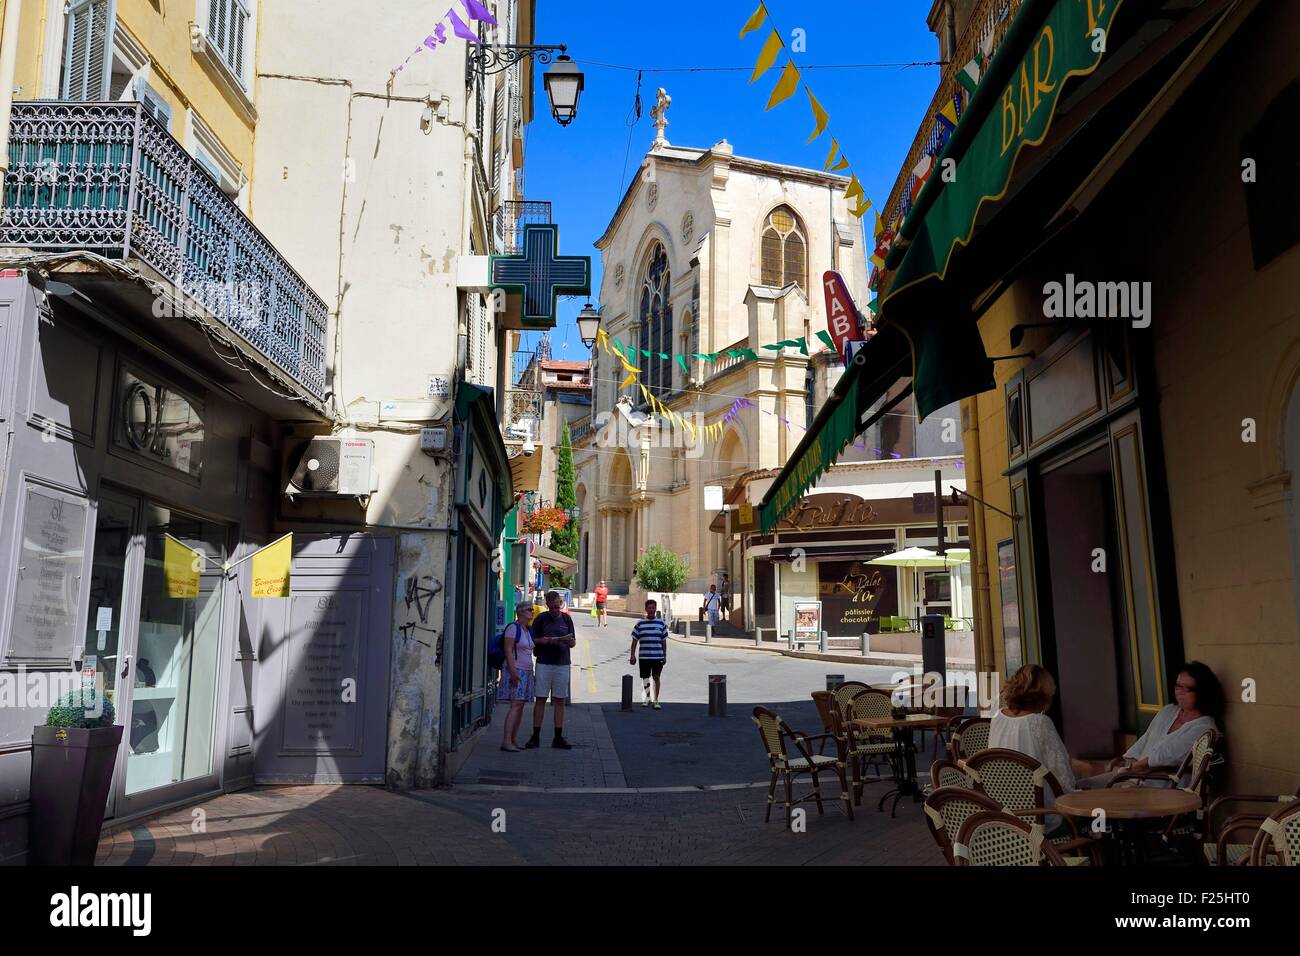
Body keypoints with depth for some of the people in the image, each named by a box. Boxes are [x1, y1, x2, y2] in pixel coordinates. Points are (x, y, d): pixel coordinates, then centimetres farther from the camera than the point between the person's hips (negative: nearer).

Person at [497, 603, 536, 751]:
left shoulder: (529, 630, 17)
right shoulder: (513, 627, -9)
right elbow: (508, 650, -15)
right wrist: (513, 671, -21)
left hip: (527, 672, 9)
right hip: (516, 671, -9)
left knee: (521, 706, 6)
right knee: (516, 705, -15)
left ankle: (513, 741, 9)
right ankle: (506, 741, -16)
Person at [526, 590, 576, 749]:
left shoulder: (566, 619, 9)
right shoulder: (540, 619, 2)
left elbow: (573, 643, 11)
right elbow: (533, 640, 2)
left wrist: (569, 640, -12)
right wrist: (546, 640, -16)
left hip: (562, 664, 2)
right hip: (544, 663, -2)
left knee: (560, 701, 5)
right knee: (540, 699, -1)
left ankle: (558, 738, 10)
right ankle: (535, 736, 4)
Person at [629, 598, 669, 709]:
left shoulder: (661, 623, 4)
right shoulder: (640, 624, 1)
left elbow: (664, 641, 8)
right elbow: (634, 640, 5)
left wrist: (665, 656, 7)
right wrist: (632, 655, 1)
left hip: (658, 656, 0)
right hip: (644, 656, 0)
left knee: (657, 677, -1)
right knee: (645, 678, 10)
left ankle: (656, 700, 8)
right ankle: (647, 698, 29)